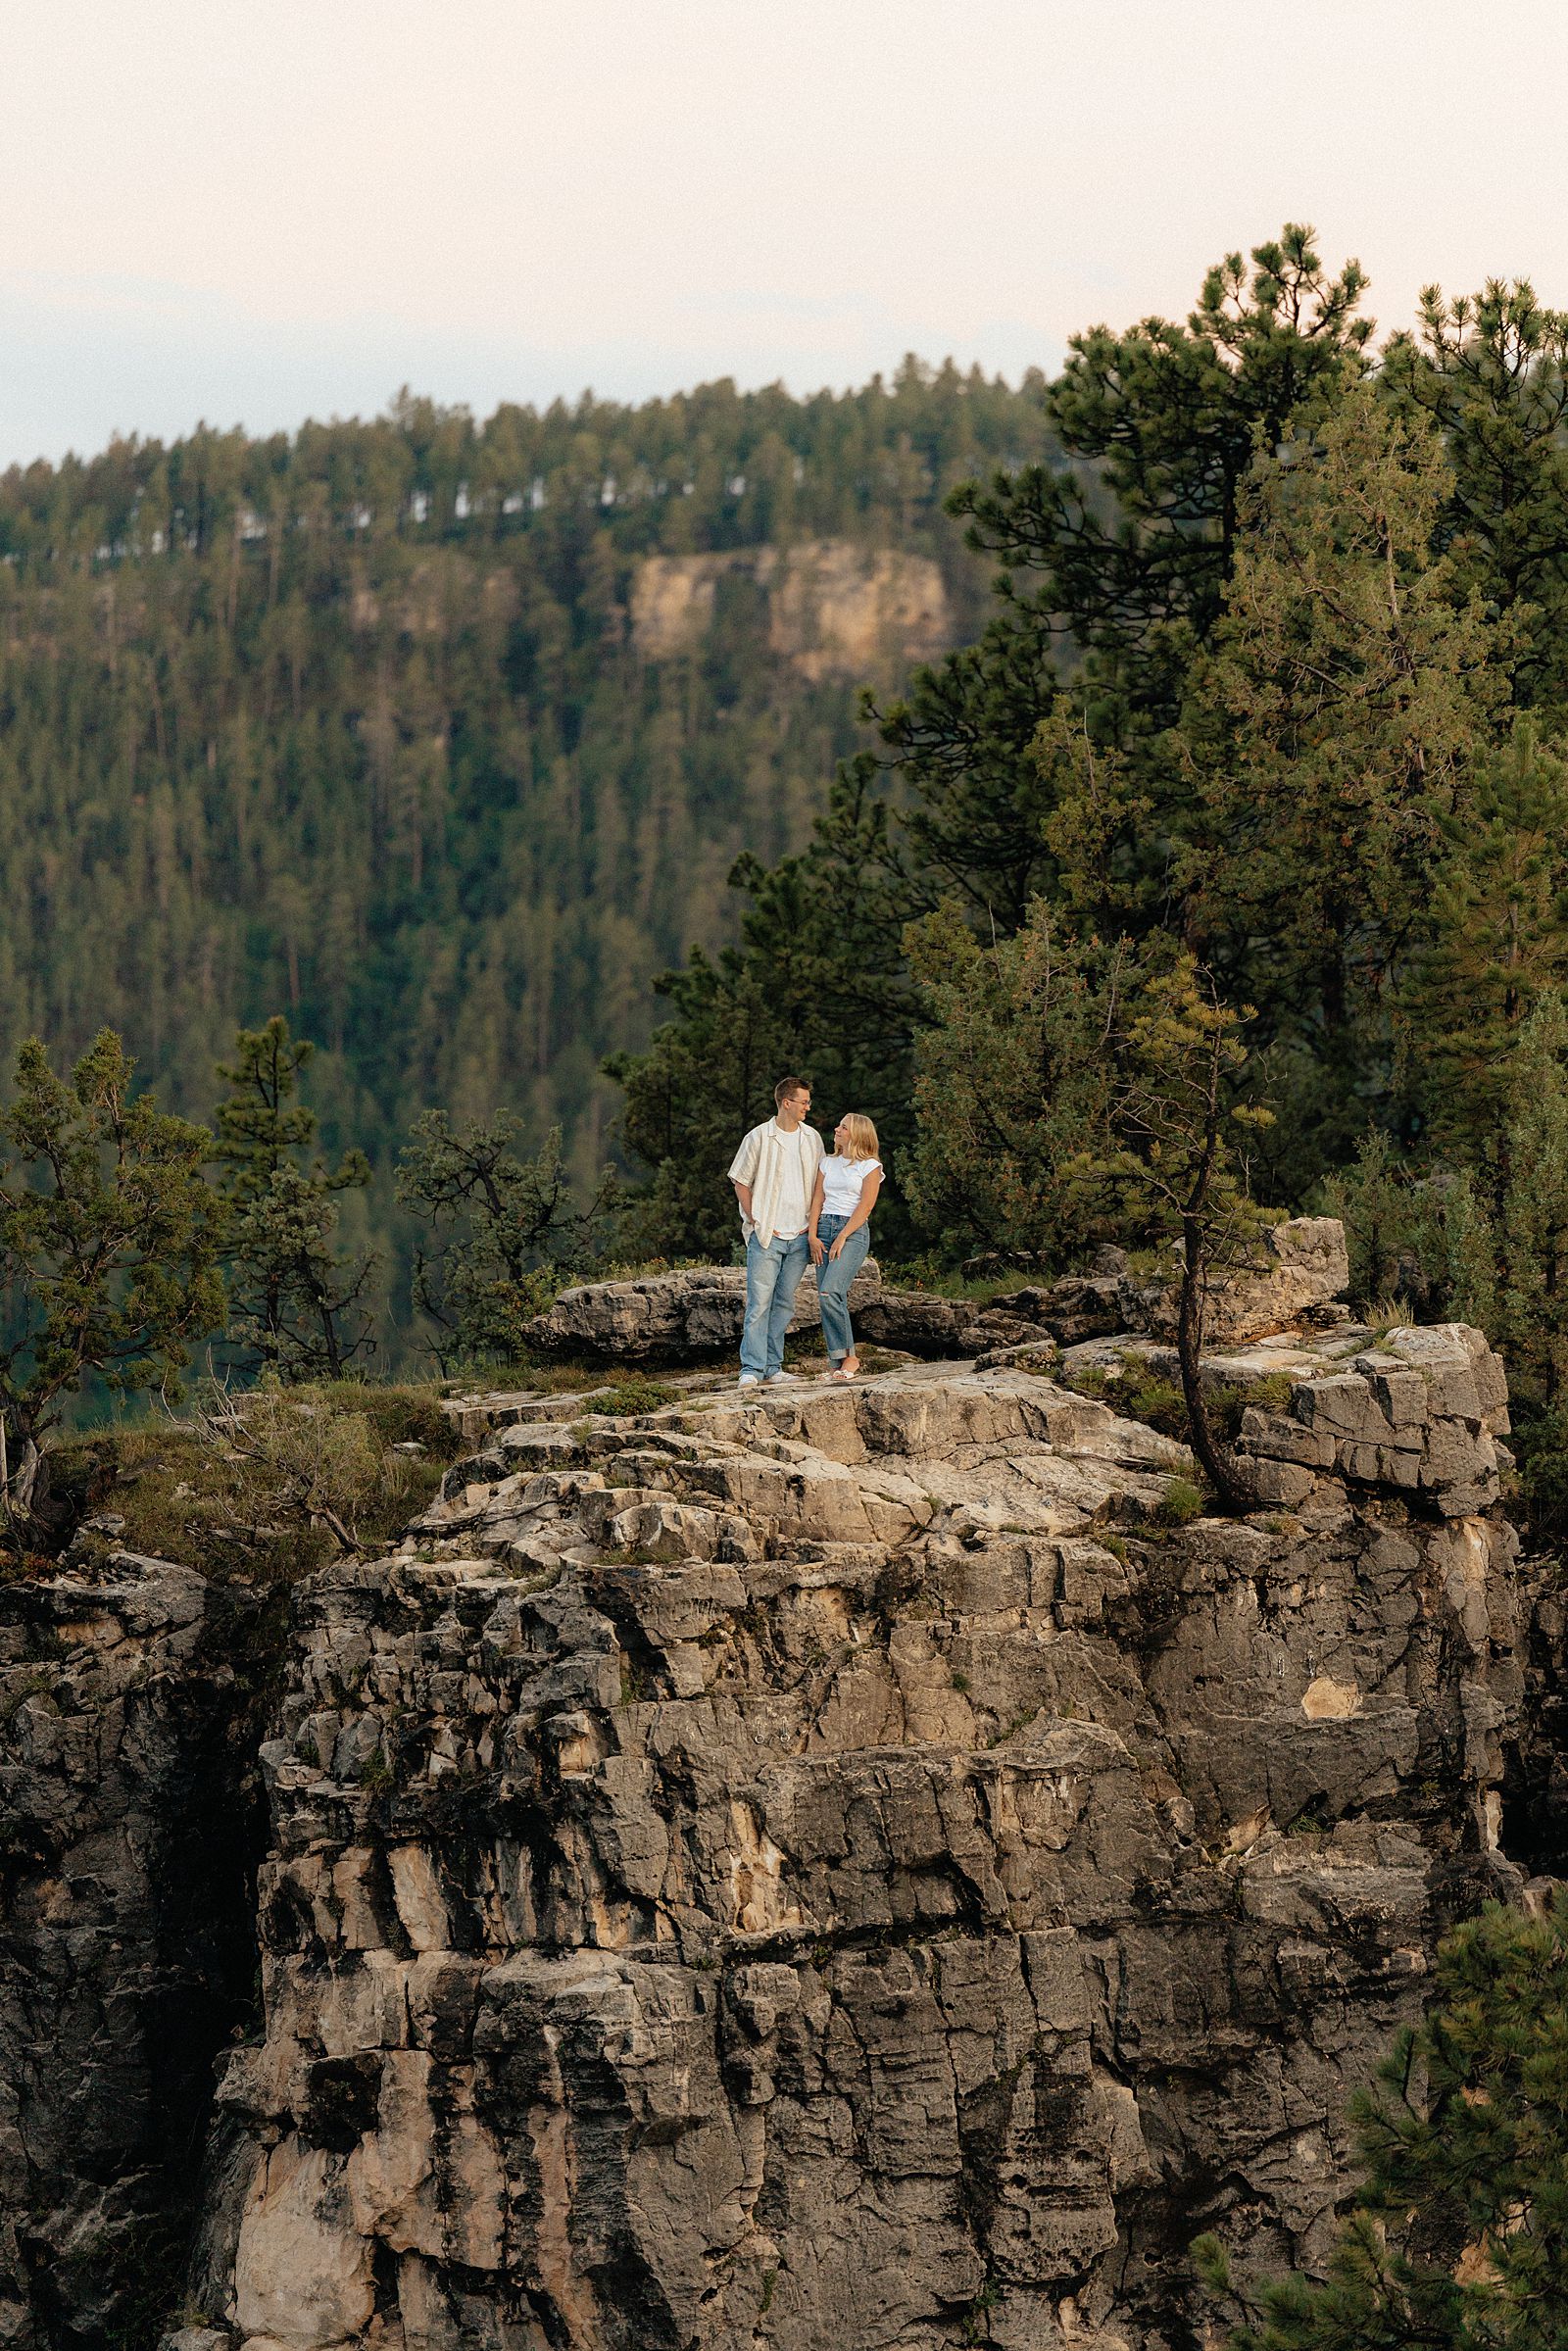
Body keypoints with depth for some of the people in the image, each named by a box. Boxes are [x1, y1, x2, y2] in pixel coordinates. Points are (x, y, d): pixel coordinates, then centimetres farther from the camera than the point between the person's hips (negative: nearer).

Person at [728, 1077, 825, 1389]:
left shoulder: (812, 1138, 9)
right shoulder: (759, 1138, -5)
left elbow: (819, 1184, 17)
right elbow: (740, 1182, 0)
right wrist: (756, 1221, -6)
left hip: (799, 1237, 5)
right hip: (766, 1235, -5)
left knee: (784, 1304, 7)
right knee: (759, 1303, -9)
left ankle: (772, 1367, 12)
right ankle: (751, 1369, -11)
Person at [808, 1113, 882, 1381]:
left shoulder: (869, 1166, 1)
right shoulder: (827, 1163, 17)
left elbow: (866, 1206, -7)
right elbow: (817, 1200, 11)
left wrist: (842, 1238, -15)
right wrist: (813, 1236, -2)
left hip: (853, 1231, -6)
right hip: (824, 1229, 6)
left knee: (829, 1293, -22)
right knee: (832, 1298, -2)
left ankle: (848, 1356, -13)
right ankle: (839, 1362, 0)